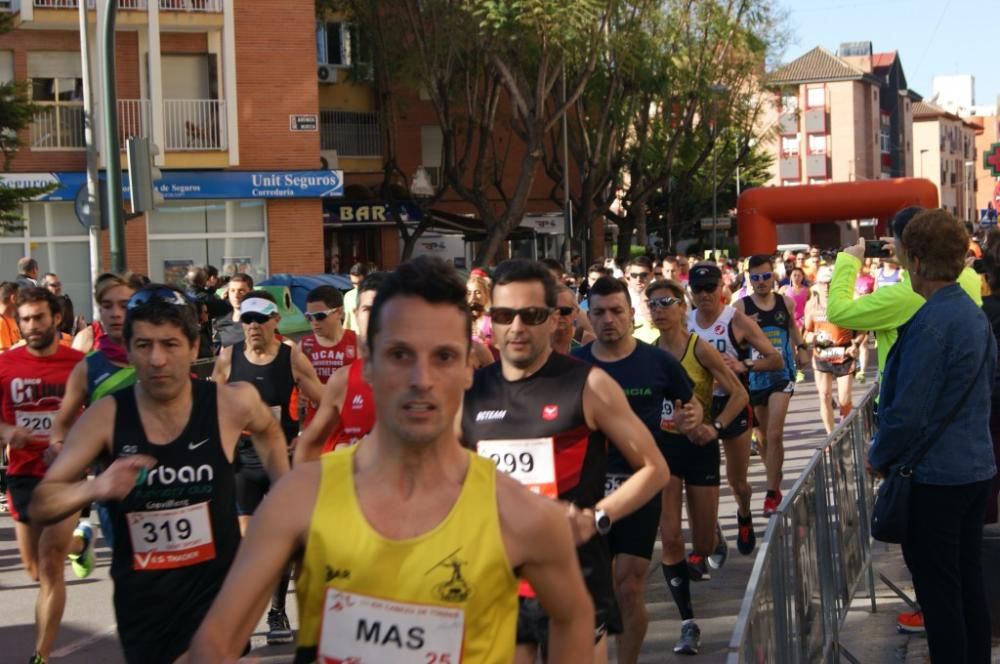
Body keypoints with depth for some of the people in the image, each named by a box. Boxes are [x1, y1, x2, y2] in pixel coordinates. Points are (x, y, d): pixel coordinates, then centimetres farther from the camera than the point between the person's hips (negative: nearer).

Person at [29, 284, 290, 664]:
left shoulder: (230, 404, -10)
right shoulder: (105, 417, -11)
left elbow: (268, 432, 15)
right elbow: (40, 507, -10)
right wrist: (93, 488, -29)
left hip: (217, 589, -1)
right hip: (140, 597, 1)